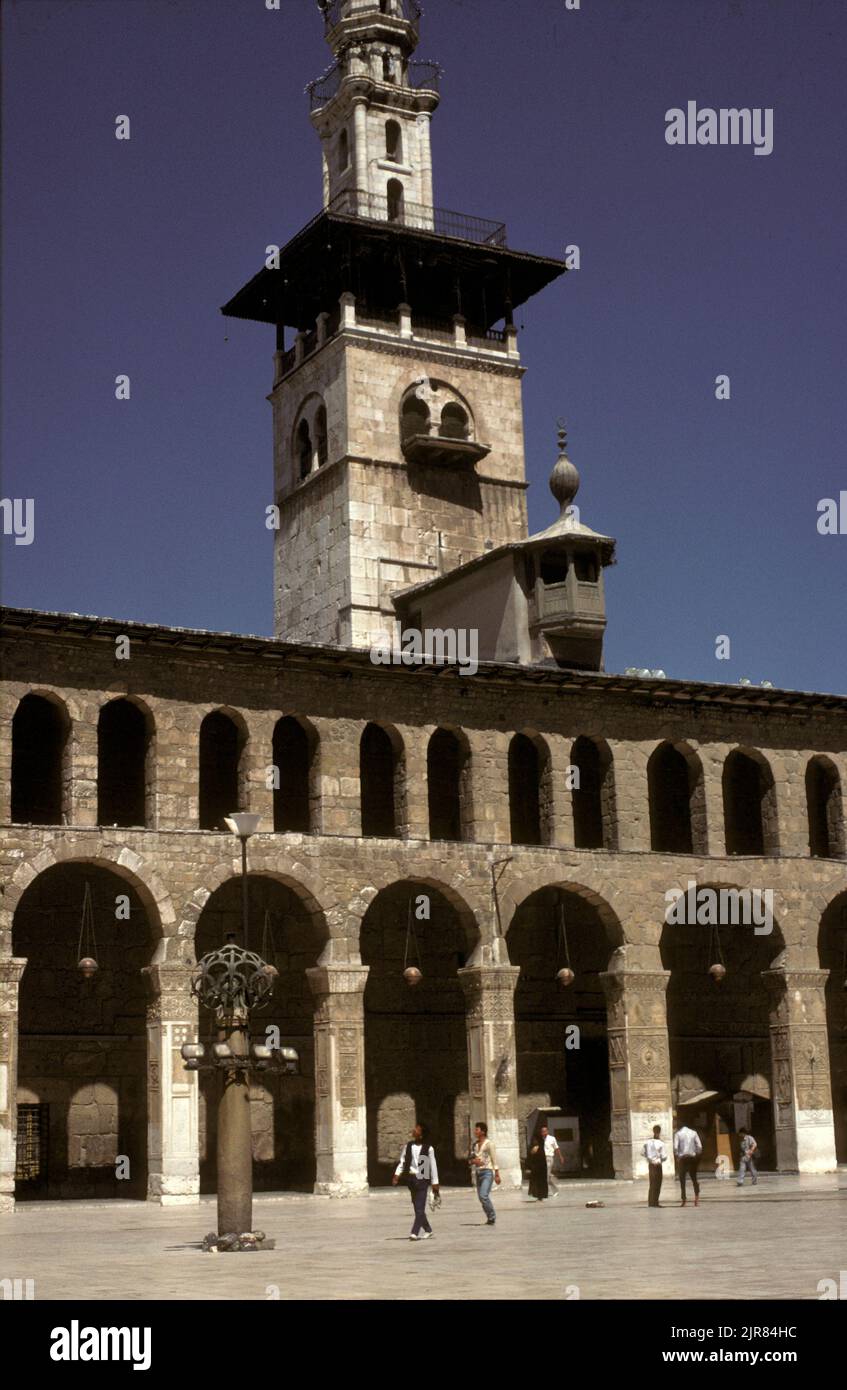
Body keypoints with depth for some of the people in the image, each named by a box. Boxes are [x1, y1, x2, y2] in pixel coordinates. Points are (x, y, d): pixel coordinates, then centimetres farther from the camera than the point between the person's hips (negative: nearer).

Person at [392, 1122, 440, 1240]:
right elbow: (402, 1162, 6)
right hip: (411, 1178, 4)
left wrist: (435, 1183, 1)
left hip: (422, 1179, -4)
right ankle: (427, 1230, 26)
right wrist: (397, 1175, -10)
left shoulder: (428, 1149, -3)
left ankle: (415, 1233, -10)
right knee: (417, 1207, 11)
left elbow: (433, 1166, 0)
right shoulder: (407, 1147, 6)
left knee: (420, 1207, -9)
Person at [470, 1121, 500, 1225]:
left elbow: (494, 1159, -7)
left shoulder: (488, 1143, -8)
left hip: (487, 1172, -7)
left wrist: (497, 1174, -9)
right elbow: (472, 1159, 20)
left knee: (484, 1195, -18)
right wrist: (473, 1161, -5)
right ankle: (490, 1218, 18)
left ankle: (492, 1217, -5)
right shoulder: (475, 1144, 12)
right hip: (478, 1172, 7)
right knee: (481, 1197, 7)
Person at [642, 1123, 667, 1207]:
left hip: (650, 1165, 5)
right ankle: (655, 1202, 8)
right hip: (657, 1165, -5)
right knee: (657, 1184, 6)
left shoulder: (648, 1141, -4)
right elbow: (664, 1156, -15)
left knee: (652, 1184, 17)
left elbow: (643, 1152, 2)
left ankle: (650, 1202, 21)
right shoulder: (660, 1143, -17)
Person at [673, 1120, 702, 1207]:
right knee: (694, 1178, 11)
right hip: (692, 1157, 2)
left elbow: (675, 1147, -10)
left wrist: (677, 1157, 1)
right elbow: (699, 1146, 0)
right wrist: (697, 1155, 10)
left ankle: (683, 1200, 1)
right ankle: (697, 1198, -3)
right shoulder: (694, 1133, 8)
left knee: (682, 1180, 4)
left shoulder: (678, 1134, 2)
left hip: (682, 1158, -2)